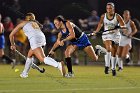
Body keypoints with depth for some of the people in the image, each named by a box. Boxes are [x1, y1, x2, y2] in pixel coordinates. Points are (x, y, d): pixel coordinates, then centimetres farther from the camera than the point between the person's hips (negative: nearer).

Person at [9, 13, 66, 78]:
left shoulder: (23, 23, 24)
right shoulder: (35, 23, 37)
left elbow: (11, 35, 27)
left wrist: (12, 44, 41)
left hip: (34, 40, -6)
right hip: (42, 38, 7)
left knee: (42, 58, -19)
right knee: (29, 55, 27)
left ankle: (59, 65, -42)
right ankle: (24, 73, 35)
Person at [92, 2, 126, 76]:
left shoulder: (117, 16, -12)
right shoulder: (103, 16, -4)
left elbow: (123, 26, -16)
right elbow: (100, 24, 15)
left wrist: (121, 27, -38)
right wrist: (96, 31, 19)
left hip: (115, 36, 0)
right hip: (106, 35, 0)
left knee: (114, 53, 7)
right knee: (108, 48, -27)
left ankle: (113, 69, 24)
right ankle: (107, 66, -25)